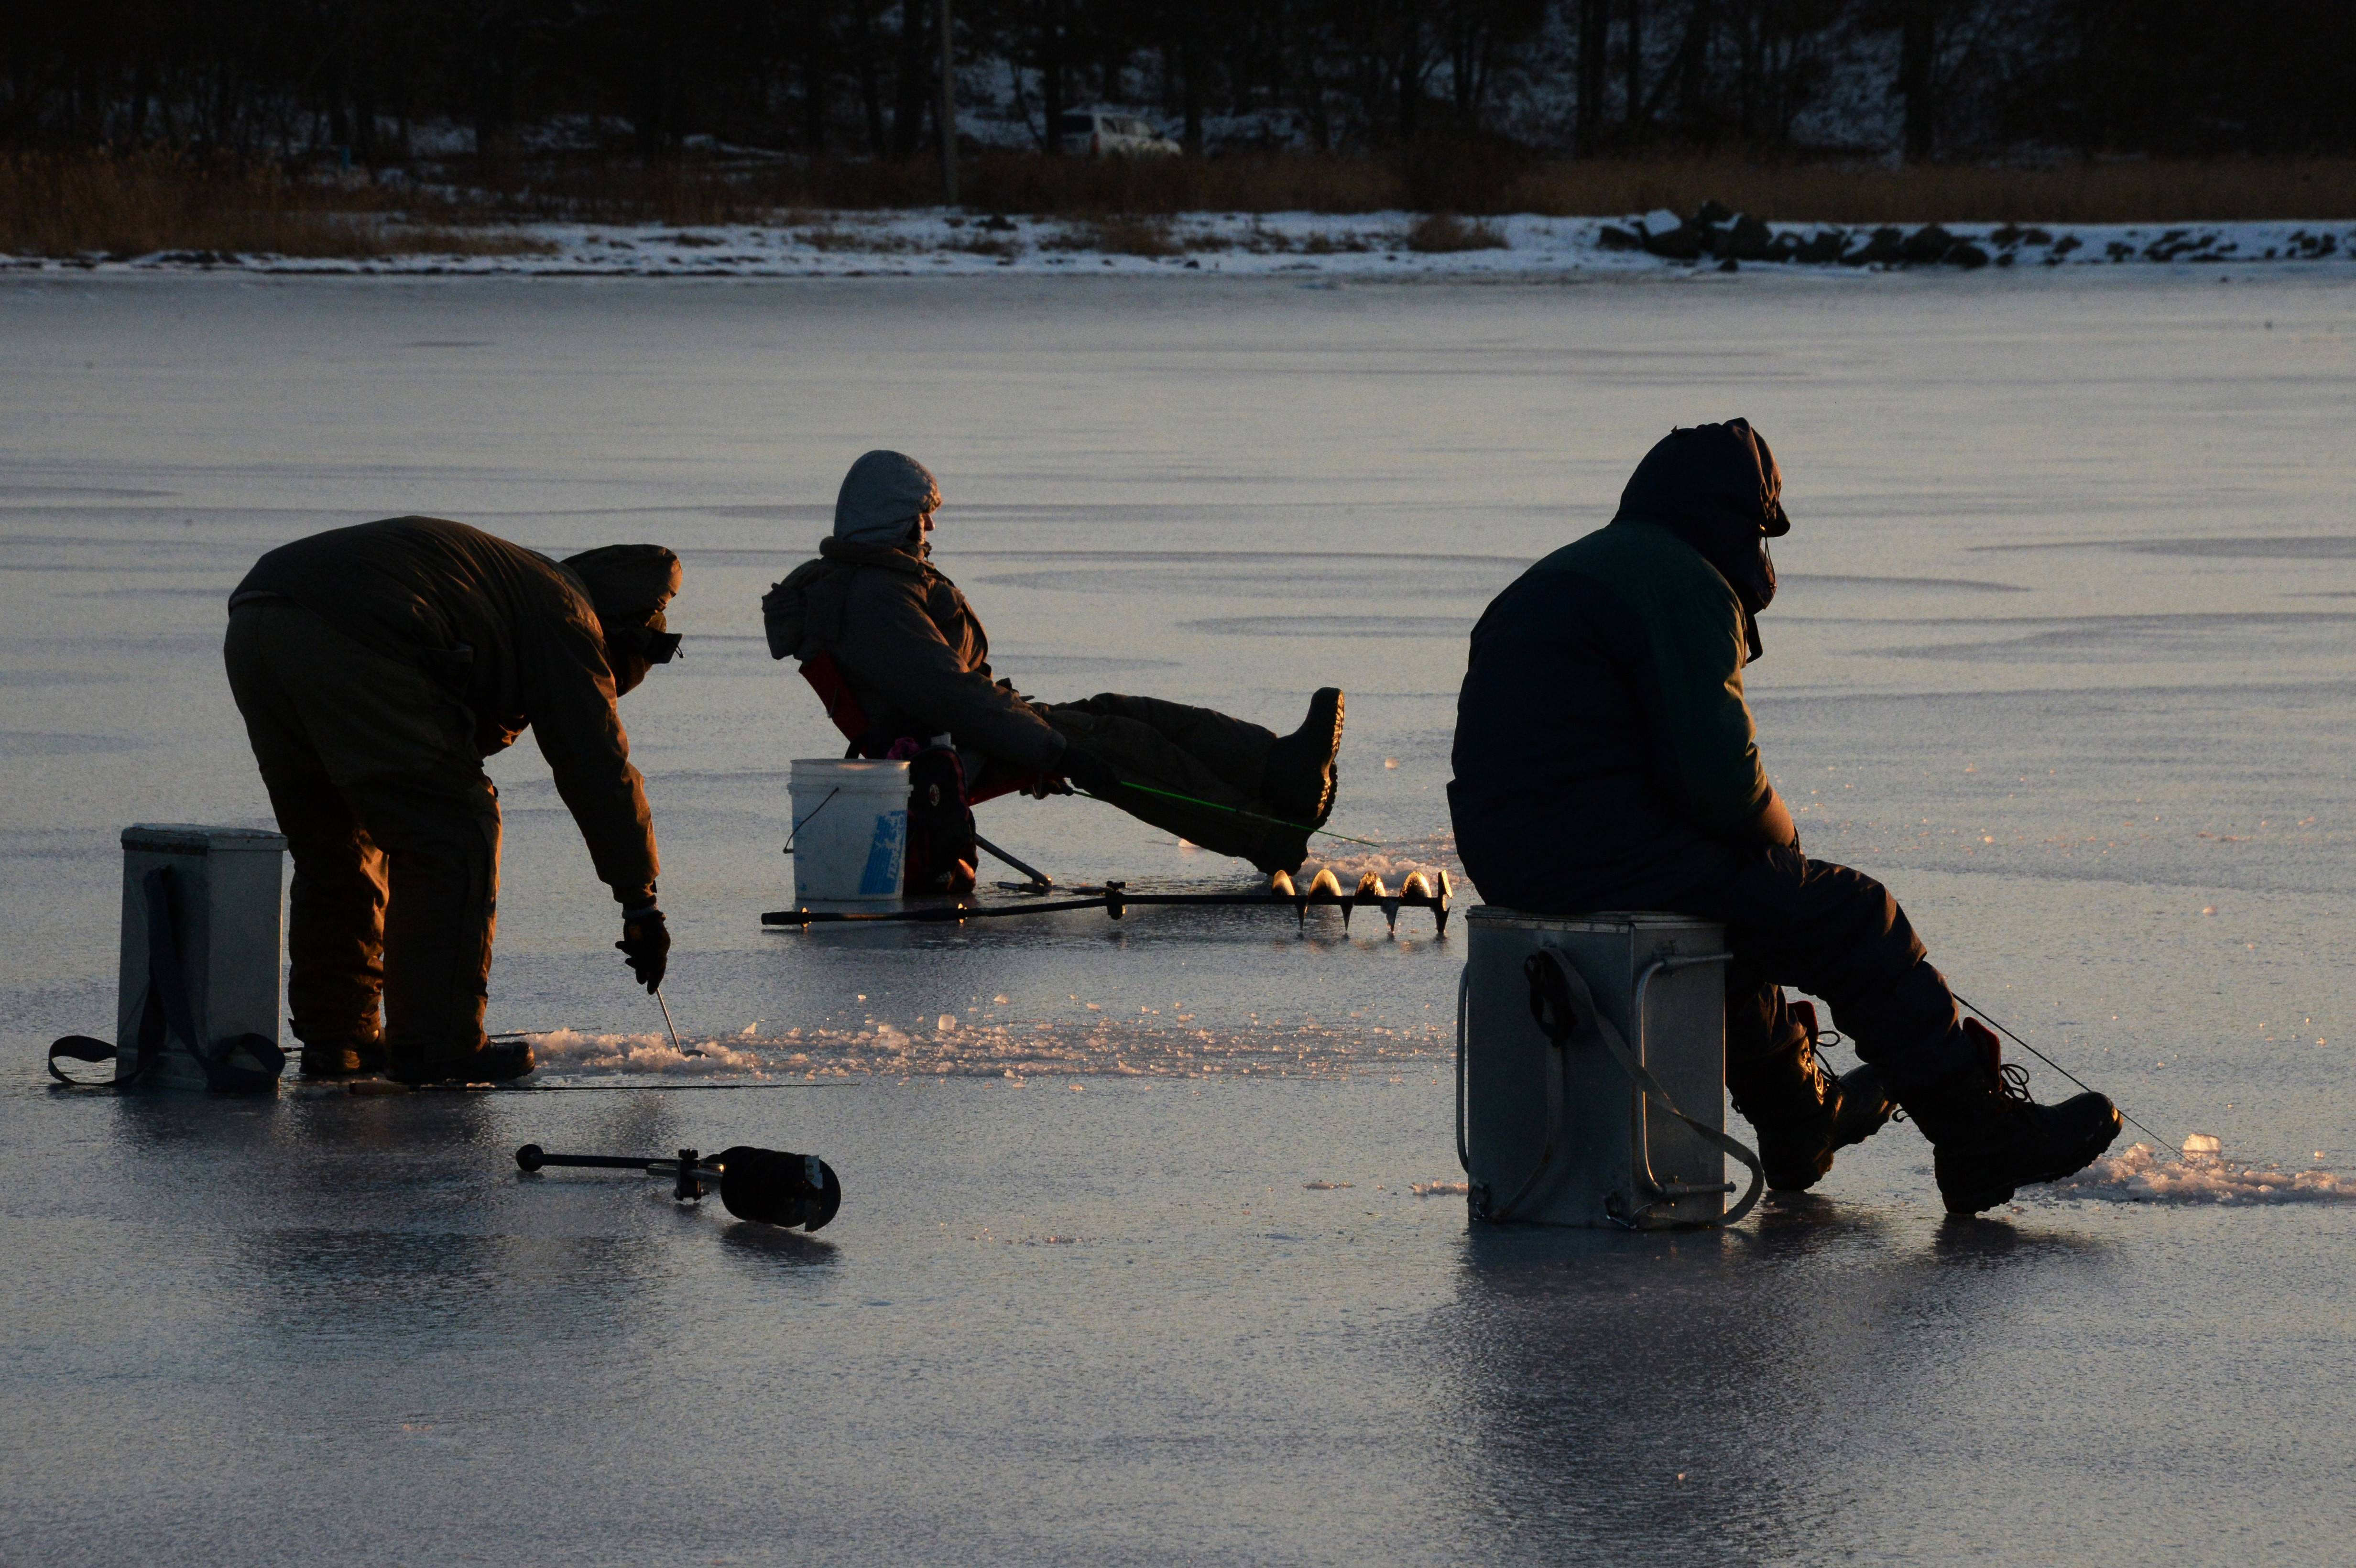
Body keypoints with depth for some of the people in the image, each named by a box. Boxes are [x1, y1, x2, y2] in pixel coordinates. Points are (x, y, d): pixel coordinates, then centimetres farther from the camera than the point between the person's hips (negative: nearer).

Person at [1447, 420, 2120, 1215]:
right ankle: (1986, 1141, 1)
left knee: (1740, 902, 36)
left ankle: (1801, 1117, 50)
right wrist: (1781, 834, 5)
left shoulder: (1562, 579, 22)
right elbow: (1720, 776, -17)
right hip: (1604, 852, -10)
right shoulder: (1686, 589, -10)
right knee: (1850, 919, -2)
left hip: (1510, 861, 10)